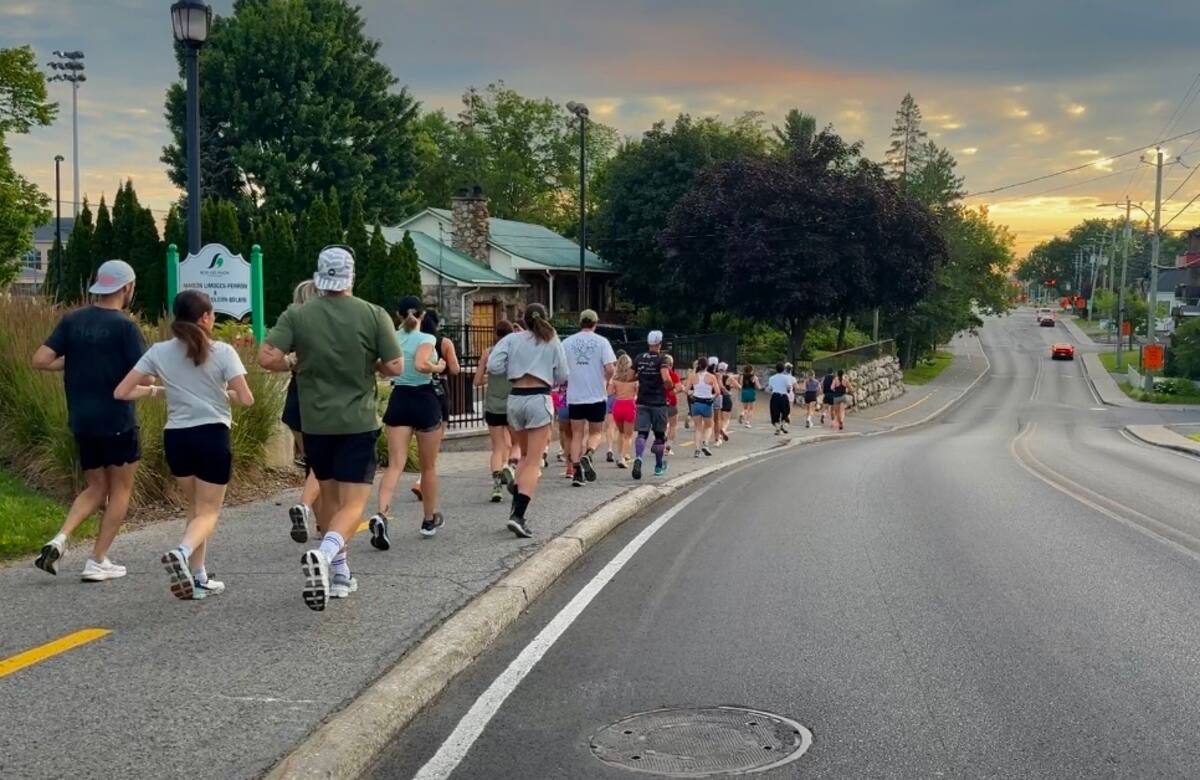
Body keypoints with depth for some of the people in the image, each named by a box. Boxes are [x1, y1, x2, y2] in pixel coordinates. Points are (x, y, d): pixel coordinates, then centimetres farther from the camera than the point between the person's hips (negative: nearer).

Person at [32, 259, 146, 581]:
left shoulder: (72, 320, 3)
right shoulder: (125, 325, -11)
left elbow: (40, 360, -2)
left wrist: (74, 362, 12)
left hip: (82, 421, 5)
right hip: (117, 421, -5)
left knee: (96, 488, 18)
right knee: (121, 488, 10)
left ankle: (59, 540, -3)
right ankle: (98, 561, 8)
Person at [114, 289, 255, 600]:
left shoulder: (159, 352, 1)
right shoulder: (222, 352, -7)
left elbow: (121, 392, -1)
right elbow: (246, 399, -10)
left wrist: (154, 390, 15)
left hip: (176, 437, 4)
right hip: (212, 436, -4)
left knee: (195, 507, 21)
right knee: (208, 511, 4)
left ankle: (198, 578, 19)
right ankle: (181, 552, -26)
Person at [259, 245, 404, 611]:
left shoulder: (296, 315, -3)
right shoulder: (374, 315, -6)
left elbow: (267, 358, -12)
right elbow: (396, 367, -9)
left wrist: (295, 363, 7)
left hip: (315, 423, 3)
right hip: (358, 423, -2)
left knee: (329, 495, 20)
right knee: (352, 504, -2)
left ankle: (339, 573, 26)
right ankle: (324, 554, -30)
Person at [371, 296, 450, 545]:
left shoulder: (391, 338, 4)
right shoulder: (426, 339, -9)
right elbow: (421, 365, -27)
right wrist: (438, 367, -9)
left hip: (398, 399, 3)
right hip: (424, 399, -3)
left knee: (395, 464, -4)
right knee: (428, 466, 14)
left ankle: (381, 514, -27)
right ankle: (429, 520, 27)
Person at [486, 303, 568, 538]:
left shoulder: (512, 339, 5)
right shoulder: (553, 342, 4)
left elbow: (493, 365, -6)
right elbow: (562, 377, 5)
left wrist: (512, 367, 13)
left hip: (515, 399, 3)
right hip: (539, 399, -3)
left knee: (525, 455, 24)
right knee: (533, 461, -3)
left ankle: (517, 498, 6)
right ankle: (518, 514, -16)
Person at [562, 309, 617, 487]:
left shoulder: (567, 342, 2)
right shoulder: (601, 342, -5)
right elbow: (610, 368, -13)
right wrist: (606, 380, 7)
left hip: (574, 396, 2)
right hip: (597, 396, -2)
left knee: (577, 434, 10)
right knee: (596, 432, 13)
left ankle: (576, 471, 2)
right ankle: (588, 455, -15)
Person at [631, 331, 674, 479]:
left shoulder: (639, 359, 5)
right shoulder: (661, 360, -9)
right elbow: (666, 379, -22)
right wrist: (670, 388, -2)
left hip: (642, 402, 3)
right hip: (658, 403, -3)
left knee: (642, 433, -3)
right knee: (659, 435, 12)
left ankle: (638, 458, -31)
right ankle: (659, 466, 24)